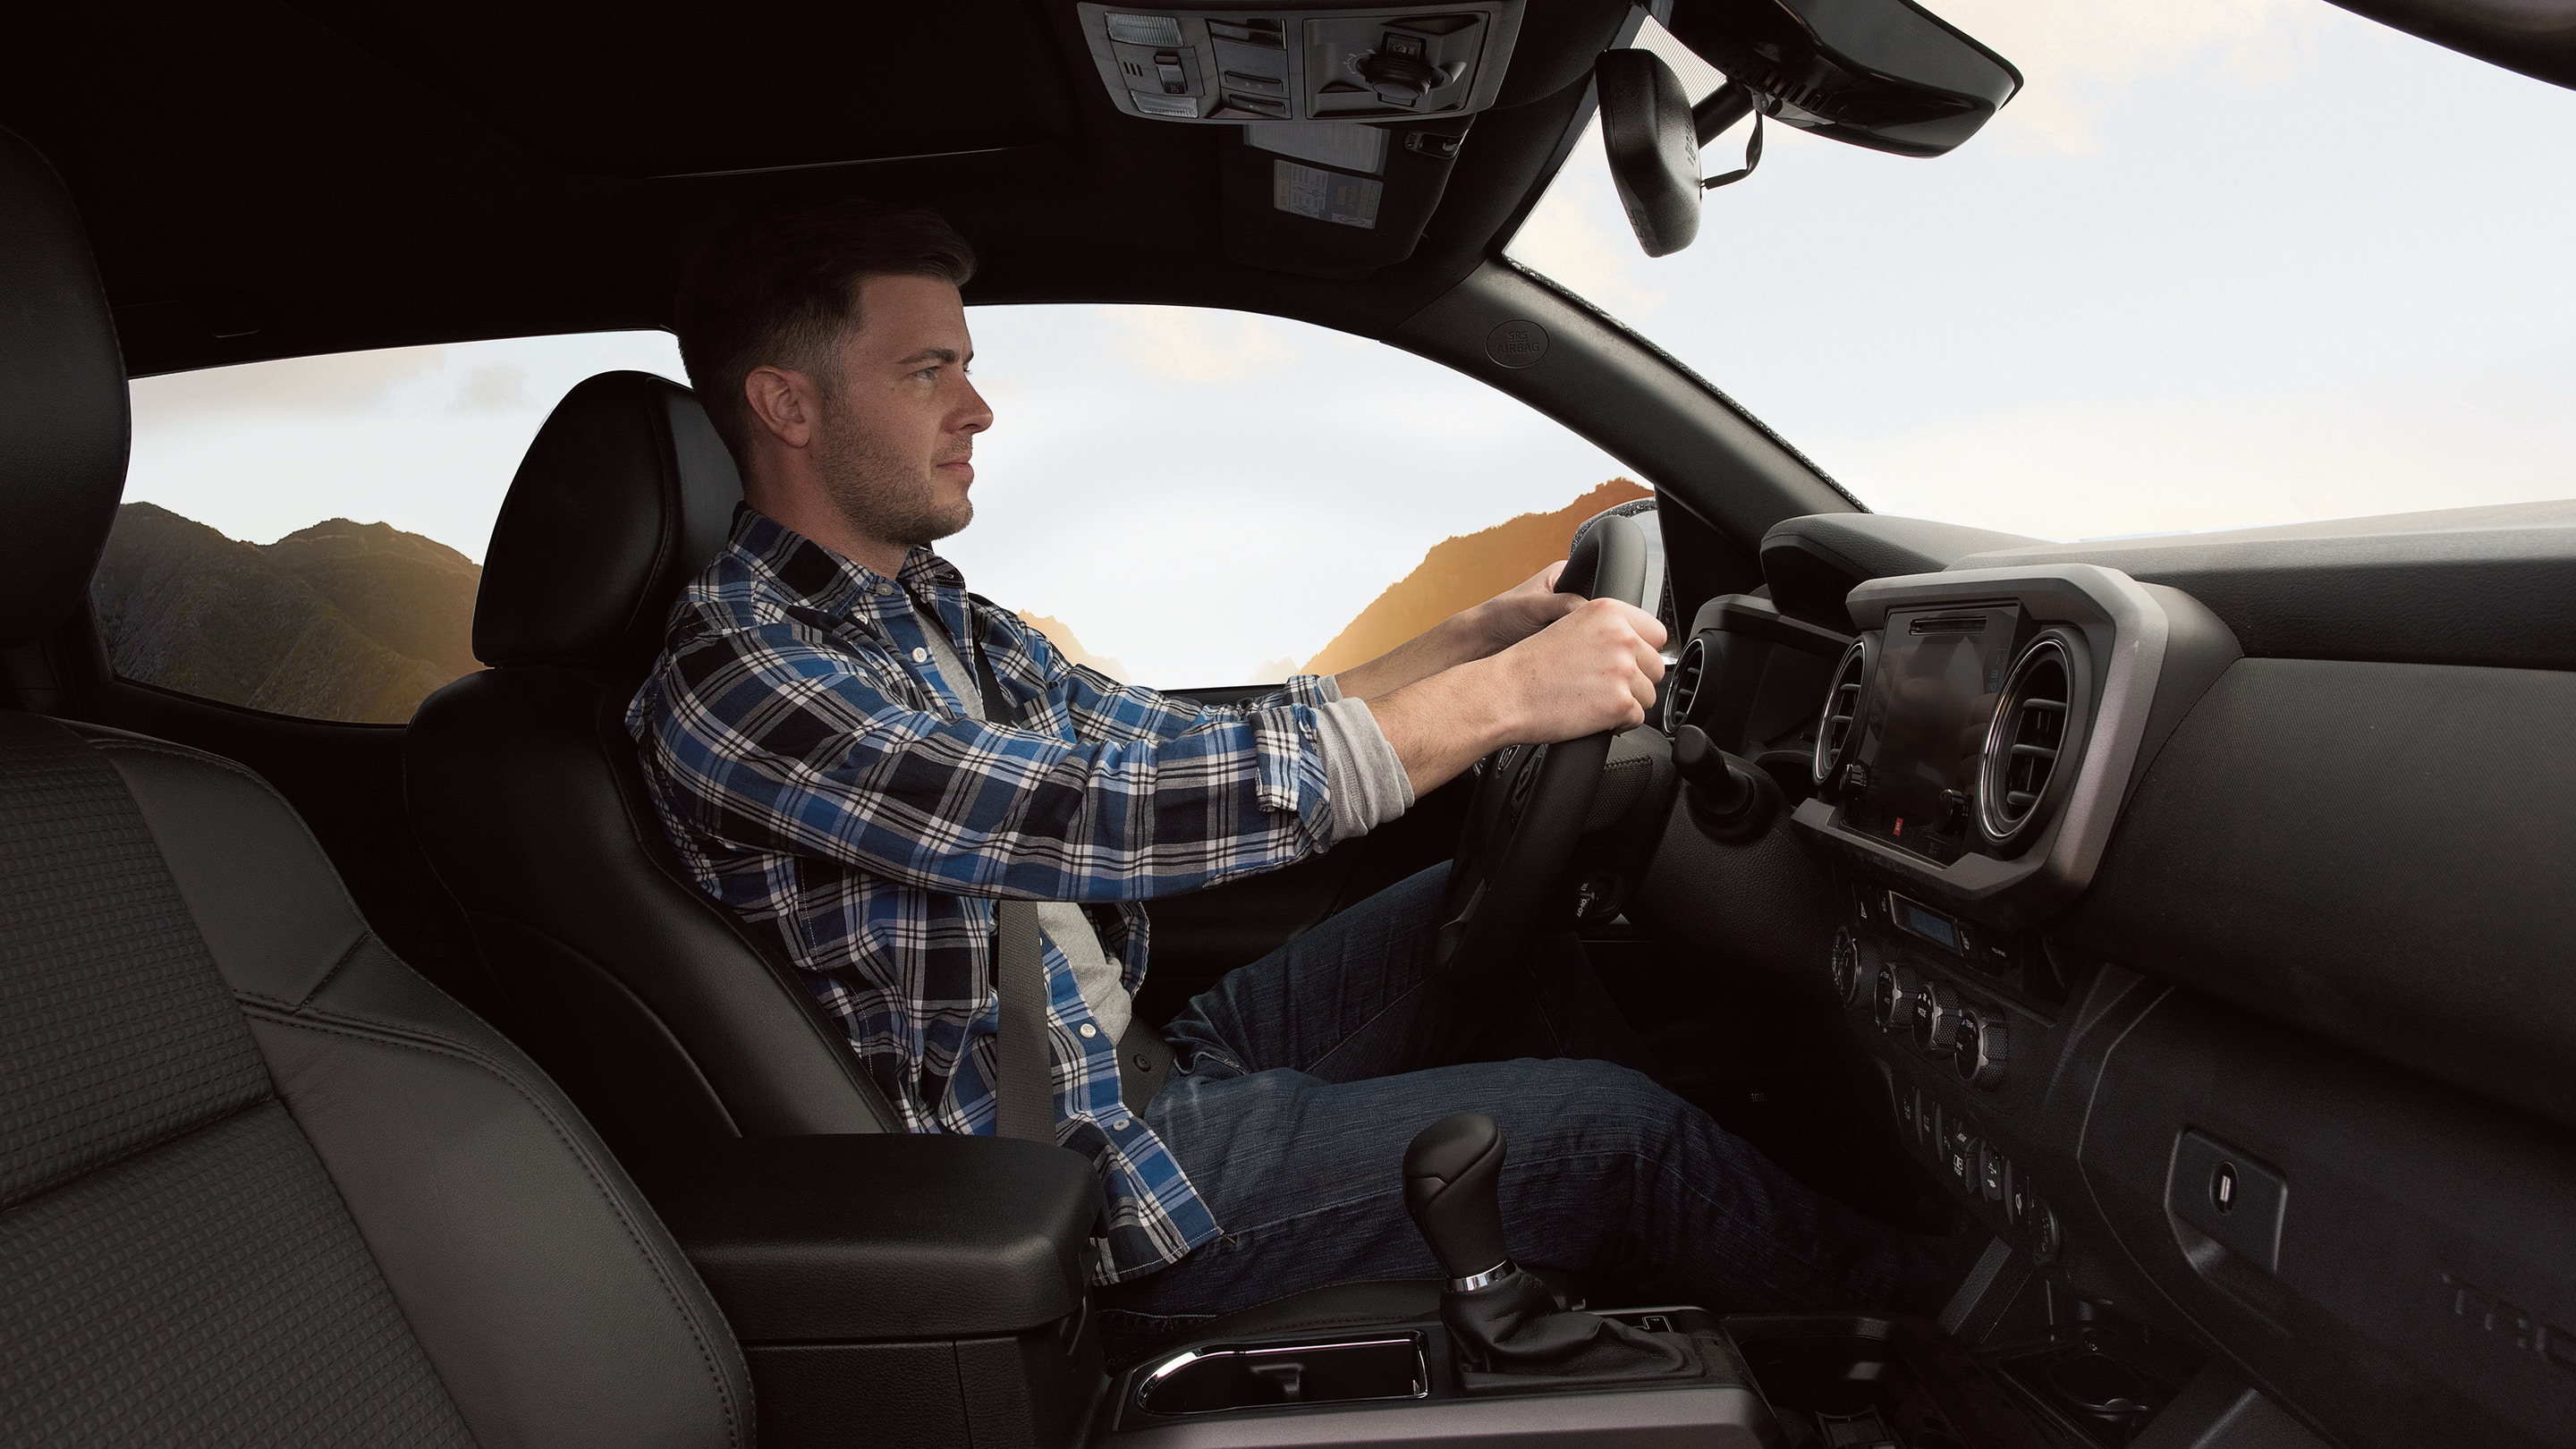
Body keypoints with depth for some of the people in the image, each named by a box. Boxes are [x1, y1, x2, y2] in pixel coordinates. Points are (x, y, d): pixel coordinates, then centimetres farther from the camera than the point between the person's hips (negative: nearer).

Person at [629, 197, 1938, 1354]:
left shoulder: (926, 611, 7)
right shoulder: (734, 677, -21)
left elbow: (1184, 749, 6)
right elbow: (1099, 816, -32)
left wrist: (1475, 636, -2)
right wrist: (1496, 698, -29)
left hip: (1143, 1056, 9)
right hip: (1084, 1183, -9)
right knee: (1606, 1127, -7)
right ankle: (1902, 1307, 22)